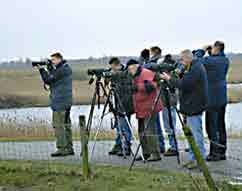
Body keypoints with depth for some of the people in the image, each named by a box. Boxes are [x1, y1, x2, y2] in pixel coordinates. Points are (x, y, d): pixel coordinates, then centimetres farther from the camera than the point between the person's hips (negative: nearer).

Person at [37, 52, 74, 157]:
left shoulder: (63, 70, -13)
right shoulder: (65, 69, 17)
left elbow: (49, 80, -13)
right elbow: (49, 81, 17)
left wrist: (42, 69, -1)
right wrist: (49, 69, 5)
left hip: (60, 102, -10)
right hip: (65, 102, 10)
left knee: (58, 125, -9)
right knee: (66, 125, 11)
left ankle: (61, 149, -9)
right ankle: (69, 148, 13)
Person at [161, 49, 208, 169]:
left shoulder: (196, 68, -16)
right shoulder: (194, 67, 17)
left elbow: (184, 85, -22)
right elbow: (186, 84, 20)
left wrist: (170, 79, -12)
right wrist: (172, 79, 6)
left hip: (194, 106, -11)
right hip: (192, 106, 11)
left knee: (196, 134, -8)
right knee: (191, 134, 15)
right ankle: (193, 158, 21)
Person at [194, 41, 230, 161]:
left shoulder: (210, 60, -16)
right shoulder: (225, 60, 5)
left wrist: (203, 50, 5)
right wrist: (210, 52, 13)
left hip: (212, 98, -7)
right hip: (223, 97, 7)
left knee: (211, 126, -2)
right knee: (221, 126, 11)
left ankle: (214, 153, -2)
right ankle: (222, 152, 16)